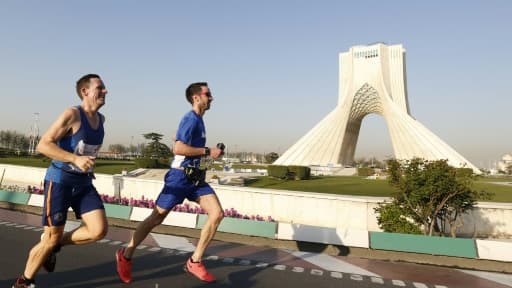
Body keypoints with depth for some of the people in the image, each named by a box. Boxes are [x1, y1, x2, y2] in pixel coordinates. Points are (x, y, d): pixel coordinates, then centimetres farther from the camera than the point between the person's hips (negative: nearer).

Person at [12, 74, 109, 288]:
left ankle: (56, 245, 20)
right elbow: (43, 145, -18)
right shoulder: (72, 114, -14)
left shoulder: (100, 119, 7)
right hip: (60, 180, -6)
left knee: (99, 230, -7)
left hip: (84, 182, 6)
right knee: (51, 237, 3)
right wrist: (75, 159, -27)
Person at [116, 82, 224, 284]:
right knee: (156, 218, 3)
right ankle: (126, 256, 26)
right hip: (179, 177, -8)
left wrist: (209, 153, 20)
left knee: (217, 214, -4)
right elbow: (178, 148, -25)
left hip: (195, 177, 8)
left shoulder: (198, 120, 15)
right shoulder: (191, 118, -13)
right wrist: (207, 152, -18)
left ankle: (194, 262, 6)